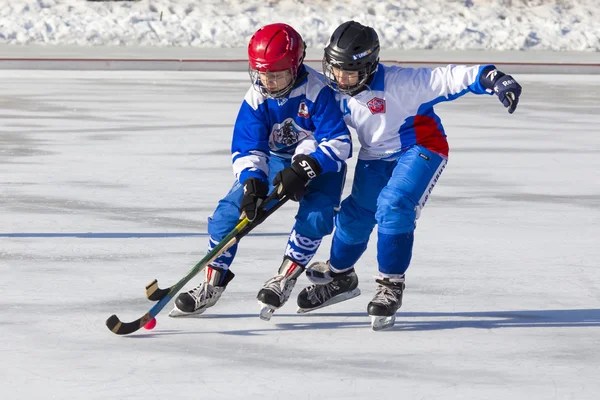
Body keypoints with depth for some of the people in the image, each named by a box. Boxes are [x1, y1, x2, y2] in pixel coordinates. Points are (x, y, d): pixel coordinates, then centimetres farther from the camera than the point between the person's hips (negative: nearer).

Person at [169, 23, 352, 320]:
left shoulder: (317, 92, -27)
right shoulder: (256, 98, -15)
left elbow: (339, 143, -30)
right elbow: (246, 149, -15)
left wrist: (304, 169, -42)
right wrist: (252, 182, -35)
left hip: (319, 163, -3)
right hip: (274, 160, 4)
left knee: (314, 217, -29)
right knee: (230, 210, -11)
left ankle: (284, 279, -8)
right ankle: (212, 285, -1)